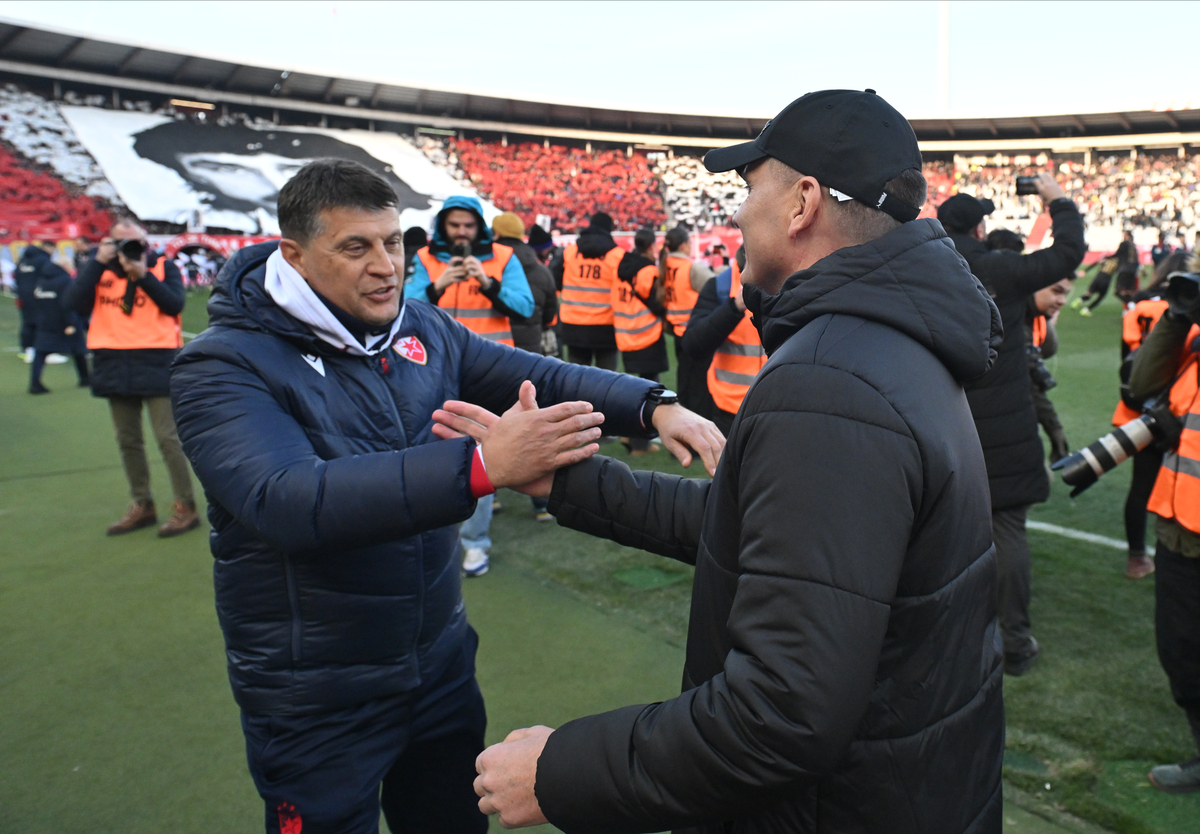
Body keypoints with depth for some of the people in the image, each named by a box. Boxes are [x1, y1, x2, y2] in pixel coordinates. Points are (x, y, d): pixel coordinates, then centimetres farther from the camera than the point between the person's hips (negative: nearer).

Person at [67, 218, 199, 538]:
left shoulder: (164, 266, 4)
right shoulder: (99, 269, 11)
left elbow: (175, 304, -11)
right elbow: (76, 303, -3)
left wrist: (143, 275, -17)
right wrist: (98, 262, -6)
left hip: (156, 364, -4)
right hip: (114, 365, 5)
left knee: (168, 438, -5)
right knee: (128, 441, 11)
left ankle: (185, 507, 1)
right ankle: (142, 506, 22)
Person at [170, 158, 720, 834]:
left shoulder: (423, 329, -1)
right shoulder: (225, 365, -18)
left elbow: (539, 375, -2)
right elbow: (288, 500, -35)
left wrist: (653, 405, -21)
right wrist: (484, 464, -45)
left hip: (442, 660, 6)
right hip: (317, 701, -5)